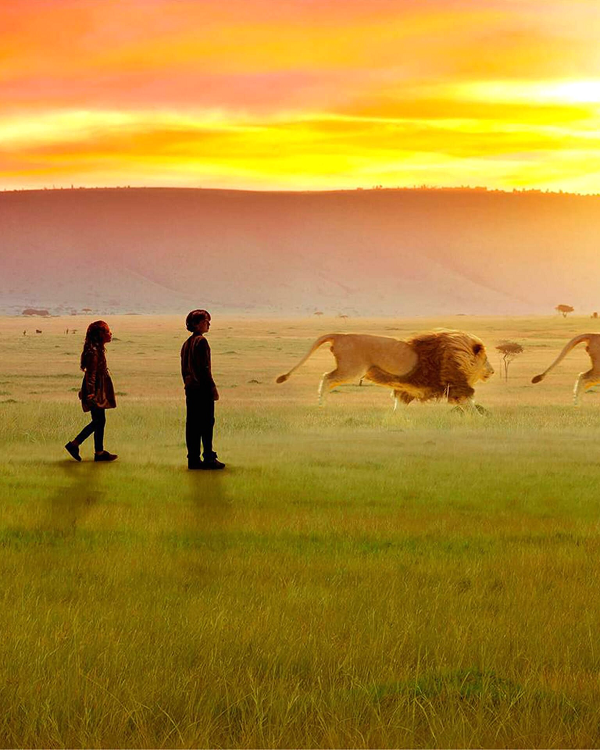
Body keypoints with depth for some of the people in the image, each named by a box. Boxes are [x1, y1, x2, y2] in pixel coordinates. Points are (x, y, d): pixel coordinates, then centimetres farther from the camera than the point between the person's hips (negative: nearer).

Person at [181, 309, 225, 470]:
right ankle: (209, 458, -4)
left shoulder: (187, 343, 15)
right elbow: (204, 368, -16)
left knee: (192, 424, 8)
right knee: (207, 423, -4)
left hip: (190, 389, 9)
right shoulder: (201, 341, -12)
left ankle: (193, 459, 9)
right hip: (202, 388, -9)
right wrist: (213, 388, -13)